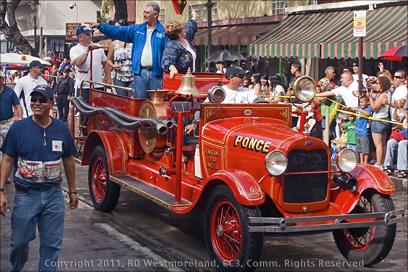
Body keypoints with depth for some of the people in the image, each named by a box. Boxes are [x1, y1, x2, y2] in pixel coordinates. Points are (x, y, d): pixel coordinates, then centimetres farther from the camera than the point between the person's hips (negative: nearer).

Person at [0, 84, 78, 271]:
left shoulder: (61, 129, 2)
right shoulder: (18, 127, -6)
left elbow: (68, 160, 11)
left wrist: (72, 191, 13)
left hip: (54, 194, 2)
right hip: (26, 194, -2)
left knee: (52, 243, 8)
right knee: (19, 241, 10)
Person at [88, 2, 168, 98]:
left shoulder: (163, 31, 3)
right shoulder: (136, 29, 14)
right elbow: (118, 31, 12)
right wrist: (99, 25, 6)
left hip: (156, 73, -3)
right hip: (140, 73, 3)